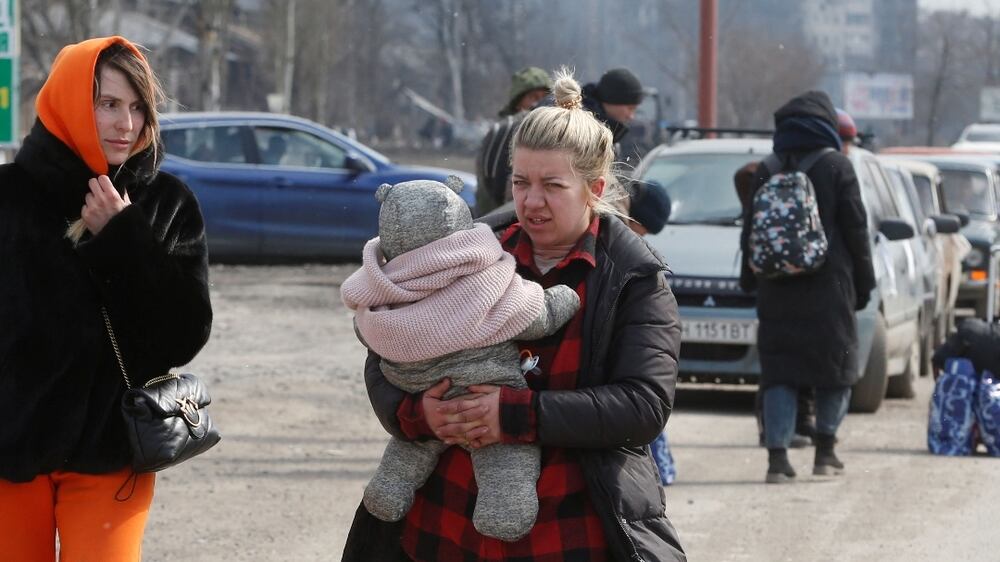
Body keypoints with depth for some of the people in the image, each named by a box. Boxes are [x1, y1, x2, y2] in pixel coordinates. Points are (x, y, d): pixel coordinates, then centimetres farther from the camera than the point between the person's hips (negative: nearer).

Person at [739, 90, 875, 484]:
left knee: (778, 371, 2)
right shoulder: (836, 167, -3)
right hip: (828, 289, -3)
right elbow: (856, 230, -2)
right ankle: (825, 450, 11)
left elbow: (749, 232, 9)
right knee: (836, 364, 11)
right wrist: (863, 282, 5)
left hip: (776, 289, 3)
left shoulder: (767, 171, 6)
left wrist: (750, 280, 17)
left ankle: (777, 455, -9)